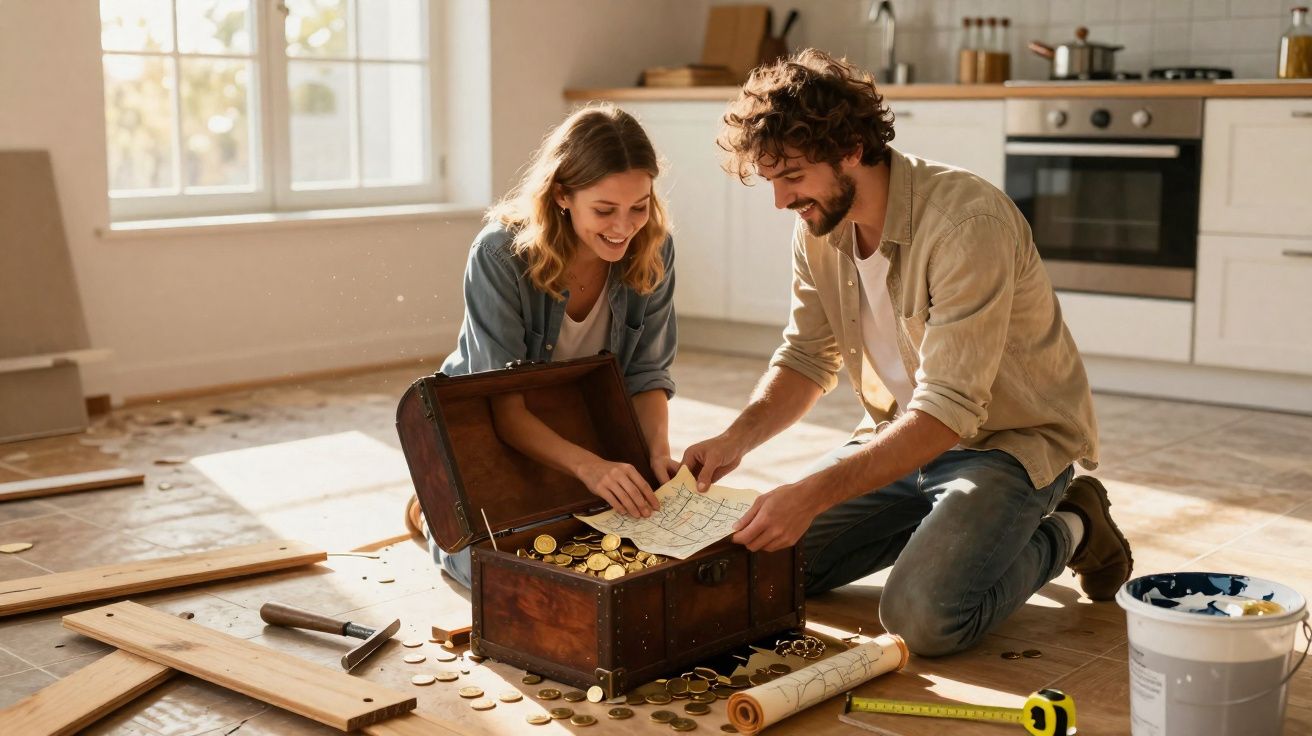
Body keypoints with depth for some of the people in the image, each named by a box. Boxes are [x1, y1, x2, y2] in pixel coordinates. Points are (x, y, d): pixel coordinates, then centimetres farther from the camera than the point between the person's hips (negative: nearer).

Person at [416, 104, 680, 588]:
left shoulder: (652, 250, -15)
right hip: (490, 435, -4)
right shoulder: (499, 255, -29)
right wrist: (588, 466, -47)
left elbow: (646, 375, -7)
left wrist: (658, 449, -27)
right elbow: (503, 404, -32)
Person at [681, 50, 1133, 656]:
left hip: (1009, 440, -7)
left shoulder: (967, 220, -29)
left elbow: (949, 409, -33)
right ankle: (940, 524, 17)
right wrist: (737, 438, -16)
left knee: (923, 617, -27)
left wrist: (814, 493, -41)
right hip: (903, 435, 7)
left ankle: (1069, 530, 2)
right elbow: (806, 359, 4)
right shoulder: (817, 229, -4)